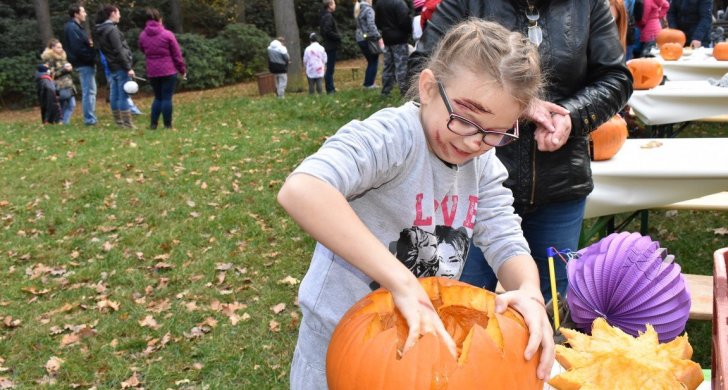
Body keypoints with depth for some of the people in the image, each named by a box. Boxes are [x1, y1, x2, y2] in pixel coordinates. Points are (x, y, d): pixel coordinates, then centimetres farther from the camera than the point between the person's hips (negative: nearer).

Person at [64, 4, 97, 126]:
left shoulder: (77, 26, 18)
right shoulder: (72, 27, -14)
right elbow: (78, 48, -22)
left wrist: (91, 44, 0)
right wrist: (91, 58, -16)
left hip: (86, 63, 10)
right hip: (84, 64, -10)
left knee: (90, 91, 13)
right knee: (89, 91, -8)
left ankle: (91, 118, 17)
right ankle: (89, 119, -6)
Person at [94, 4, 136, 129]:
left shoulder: (100, 30, 13)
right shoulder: (112, 29, -14)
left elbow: (104, 50, 15)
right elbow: (119, 51, -18)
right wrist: (128, 67, -17)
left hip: (111, 67, 9)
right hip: (120, 67, -9)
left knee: (114, 95, 11)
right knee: (124, 95, -7)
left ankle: (119, 122, 17)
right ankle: (127, 123, -6)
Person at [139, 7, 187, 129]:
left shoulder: (142, 35, 2)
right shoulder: (167, 34, -9)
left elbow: (143, 51, 16)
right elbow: (177, 54, -4)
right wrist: (182, 69, 4)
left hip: (152, 72, 4)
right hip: (168, 71, -4)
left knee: (158, 97, 17)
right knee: (167, 98, 0)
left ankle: (153, 123, 12)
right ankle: (167, 125, 2)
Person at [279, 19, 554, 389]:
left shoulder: (484, 165, -4)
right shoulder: (392, 136, -27)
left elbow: (506, 243, -3)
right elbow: (300, 191, -43)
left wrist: (529, 292, -26)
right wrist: (403, 284, -44)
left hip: (426, 340, 6)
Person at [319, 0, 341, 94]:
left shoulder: (324, 16, 14)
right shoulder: (328, 16, -16)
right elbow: (328, 32, -25)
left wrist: (337, 36, 11)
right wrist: (338, 36, -12)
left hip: (329, 45, 10)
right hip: (331, 45, -10)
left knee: (330, 68, 13)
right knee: (330, 68, -6)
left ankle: (331, 89, 19)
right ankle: (330, 90, -3)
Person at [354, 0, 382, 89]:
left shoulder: (358, 10, 14)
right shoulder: (368, 9, -11)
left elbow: (360, 26, 11)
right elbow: (371, 25, -21)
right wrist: (379, 37, -21)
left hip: (360, 39, 8)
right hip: (369, 39, -8)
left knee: (370, 62, 16)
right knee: (374, 62, 1)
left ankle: (367, 83, 15)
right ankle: (370, 84, 0)